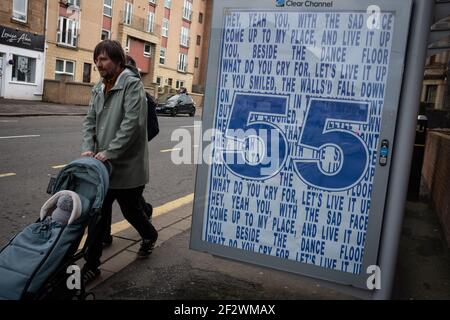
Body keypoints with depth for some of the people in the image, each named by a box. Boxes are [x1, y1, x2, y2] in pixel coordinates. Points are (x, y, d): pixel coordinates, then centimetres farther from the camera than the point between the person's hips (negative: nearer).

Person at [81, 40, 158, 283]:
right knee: (98, 215, 9)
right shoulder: (98, 88, 11)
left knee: (131, 210, 12)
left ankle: (149, 235, 43)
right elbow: (90, 121, 10)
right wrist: (88, 149, -7)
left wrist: (109, 153, -22)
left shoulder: (132, 84, -12)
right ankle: (91, 264, 21)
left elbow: (132, 123, -21)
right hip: (102, 165, 6)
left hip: (127, 165, -6)